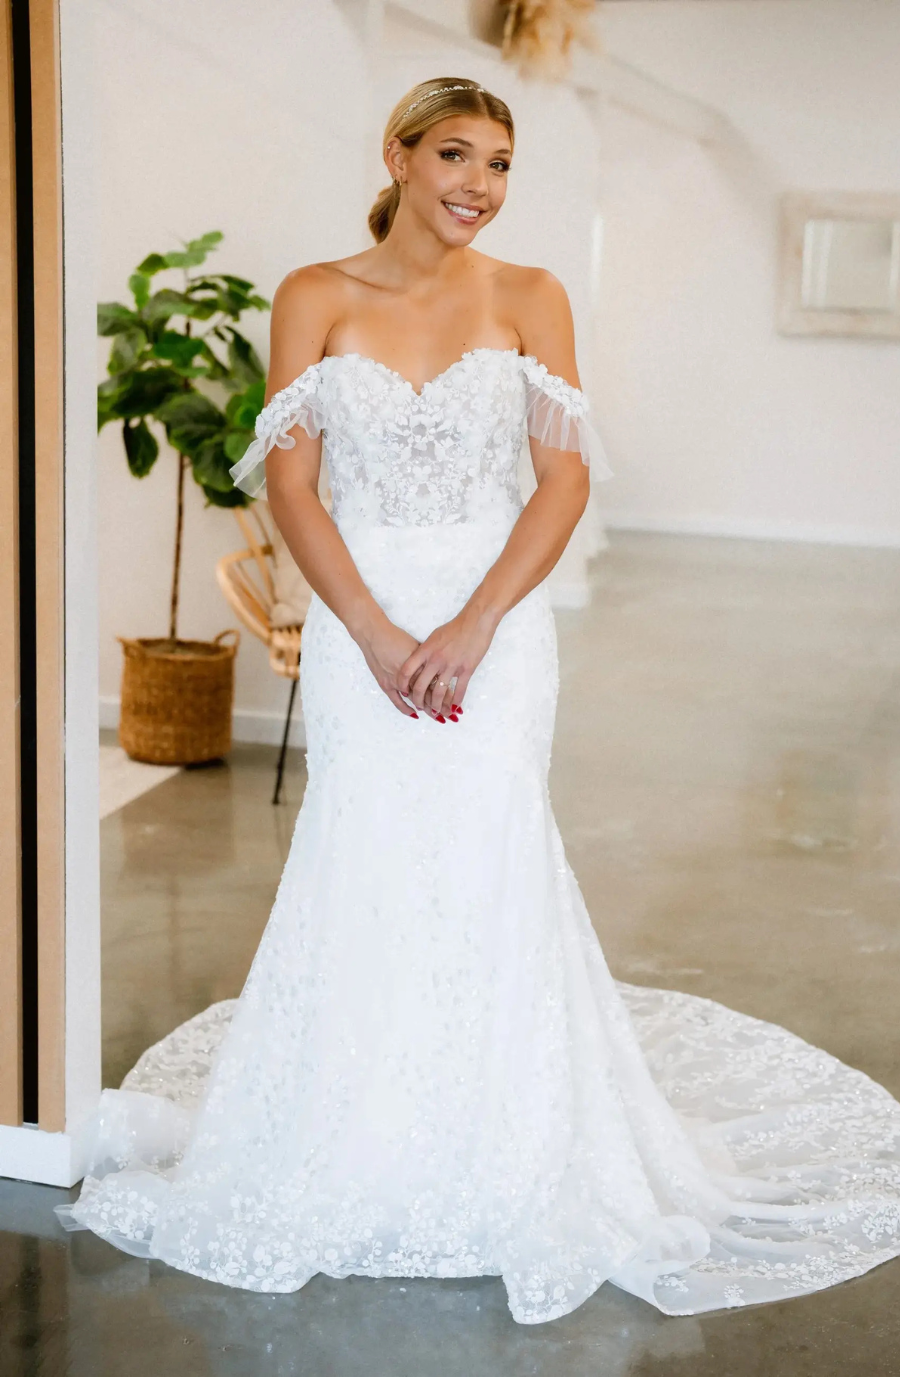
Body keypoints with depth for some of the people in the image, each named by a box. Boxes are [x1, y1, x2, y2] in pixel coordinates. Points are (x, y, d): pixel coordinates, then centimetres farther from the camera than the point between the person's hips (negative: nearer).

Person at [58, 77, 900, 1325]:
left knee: (489, 864, -2)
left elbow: (567, 477, -2)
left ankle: (501, 1170, 14)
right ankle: (354, 1162, 17)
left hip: (495, 620, 0)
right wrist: (378, 635, -11)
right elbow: (289, 482, -2)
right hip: (359, 622, 0)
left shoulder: (530, 299, 4)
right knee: (363, 865, 0)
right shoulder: (317, 299, 3)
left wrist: (473, 627, -13)